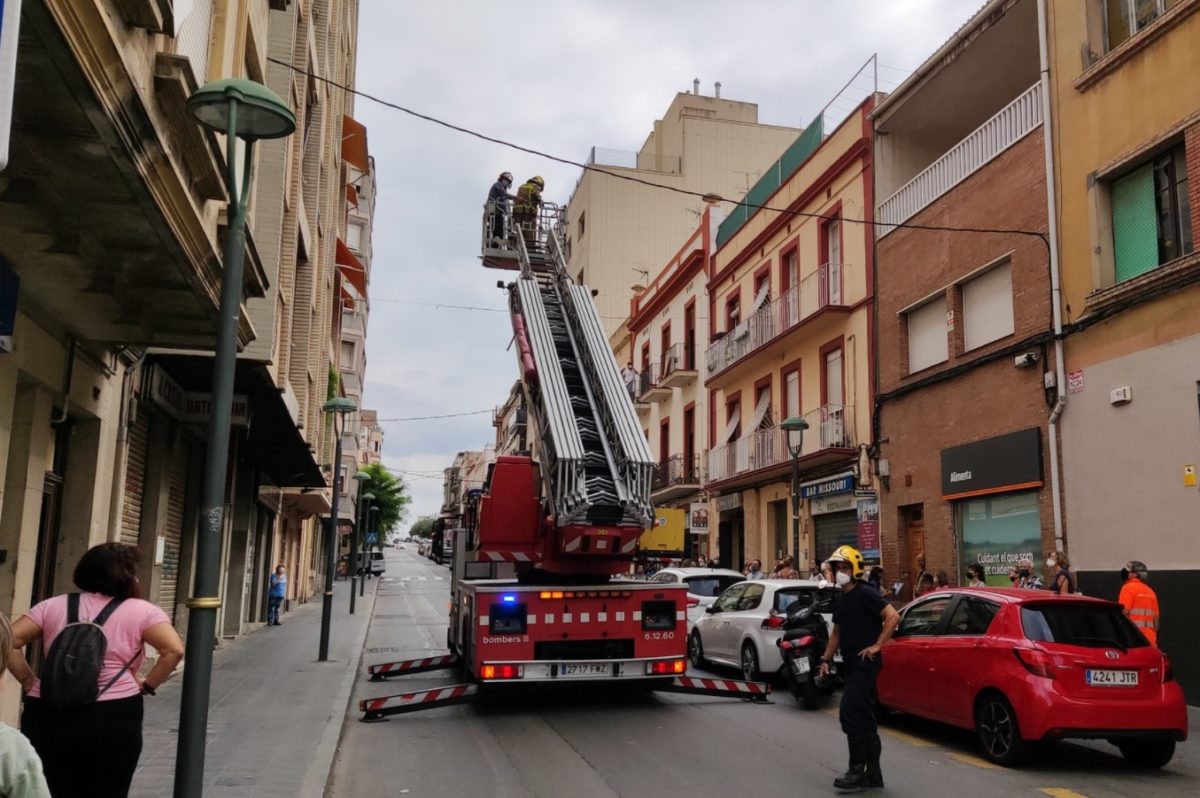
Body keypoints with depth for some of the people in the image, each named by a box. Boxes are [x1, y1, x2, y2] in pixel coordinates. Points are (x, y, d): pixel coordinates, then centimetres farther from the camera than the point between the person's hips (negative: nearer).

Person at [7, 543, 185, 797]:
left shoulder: (54, 605, 10)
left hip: (47, 716, 3)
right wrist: (147, 685, -1)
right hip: (112, 718, -3)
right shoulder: (140, 611, -1)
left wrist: (29, 682, 8)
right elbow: (174, 650, -12)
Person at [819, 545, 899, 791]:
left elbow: (893, 616, -21)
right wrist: (826, 659, 17)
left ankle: (857, 769, -6)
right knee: (864, 717, 11)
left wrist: (877, 645, -20)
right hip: (851, 664, 9)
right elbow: (836, 633, 24)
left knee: (849, 713, -14)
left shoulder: (865, 594, -11)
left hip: (865, 663, -9)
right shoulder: (842, 600, 15)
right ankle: (873, 773, 17)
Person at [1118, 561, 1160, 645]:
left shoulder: (1128, 588, -7)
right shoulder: (1150, 591, 15)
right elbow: (1156, 618, 18)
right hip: (1149, 639, 7)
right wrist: (1154, 638, 24)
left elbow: (1124, 613, -14)